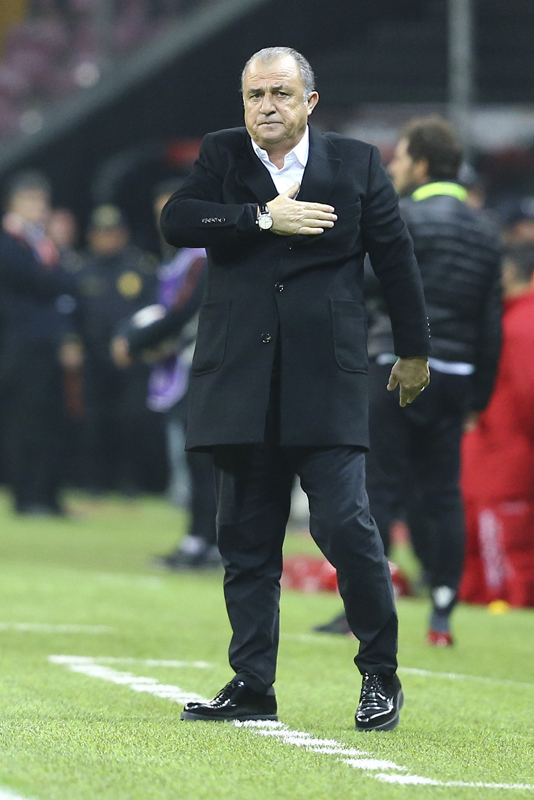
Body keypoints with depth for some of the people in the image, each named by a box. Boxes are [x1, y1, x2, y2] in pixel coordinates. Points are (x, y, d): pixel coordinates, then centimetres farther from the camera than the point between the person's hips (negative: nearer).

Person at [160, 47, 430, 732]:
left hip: (325, 380, -2)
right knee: (245, 540, 5)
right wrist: (264, 218, -14)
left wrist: (413, 350, 16)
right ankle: (251, 687, 11)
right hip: (240, 381, 2)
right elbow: (176, 221, -7)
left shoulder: (355, 163, 5)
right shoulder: (221, 156, 9)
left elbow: (394, 255, 12)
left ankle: (381, 677, 4)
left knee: (344, 525, -10)